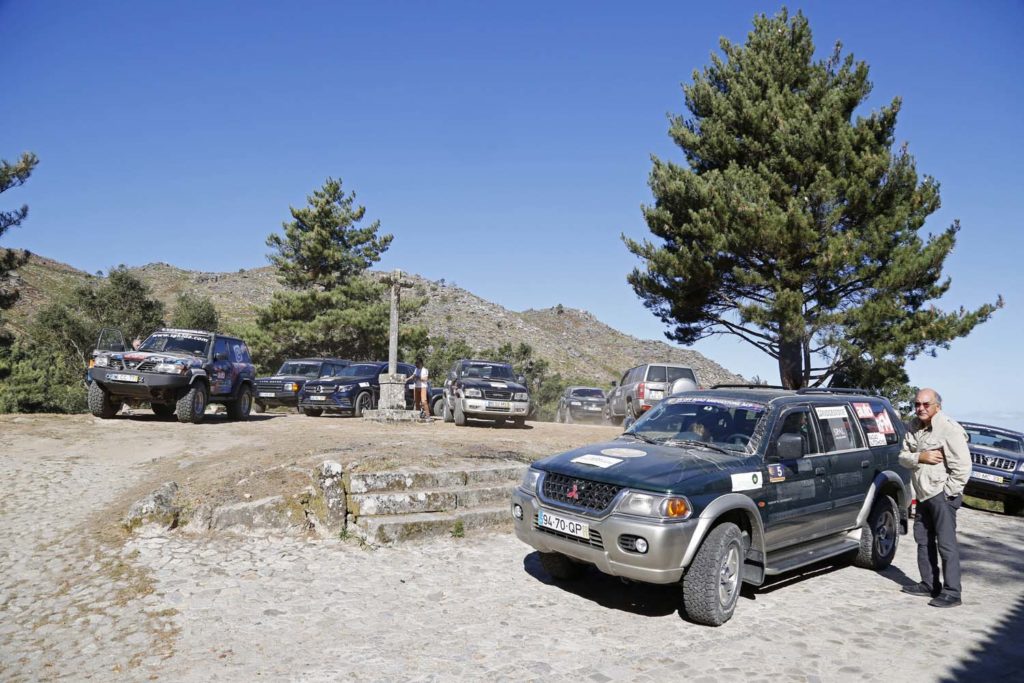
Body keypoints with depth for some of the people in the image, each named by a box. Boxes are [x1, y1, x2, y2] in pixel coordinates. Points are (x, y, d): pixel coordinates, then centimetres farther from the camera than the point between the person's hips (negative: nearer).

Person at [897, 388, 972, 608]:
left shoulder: (949, 429, -15)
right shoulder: (914, 427, 9)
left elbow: (962, 467, -17)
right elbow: (903, 457, 6)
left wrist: (948, 493, -16)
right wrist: (920, 457, -14)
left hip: (942, 494, -8)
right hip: (923, 494, 8)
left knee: (946, 543, -6)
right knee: (923, 540, 15)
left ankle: (951, 592, -1)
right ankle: (929, 585, 27)